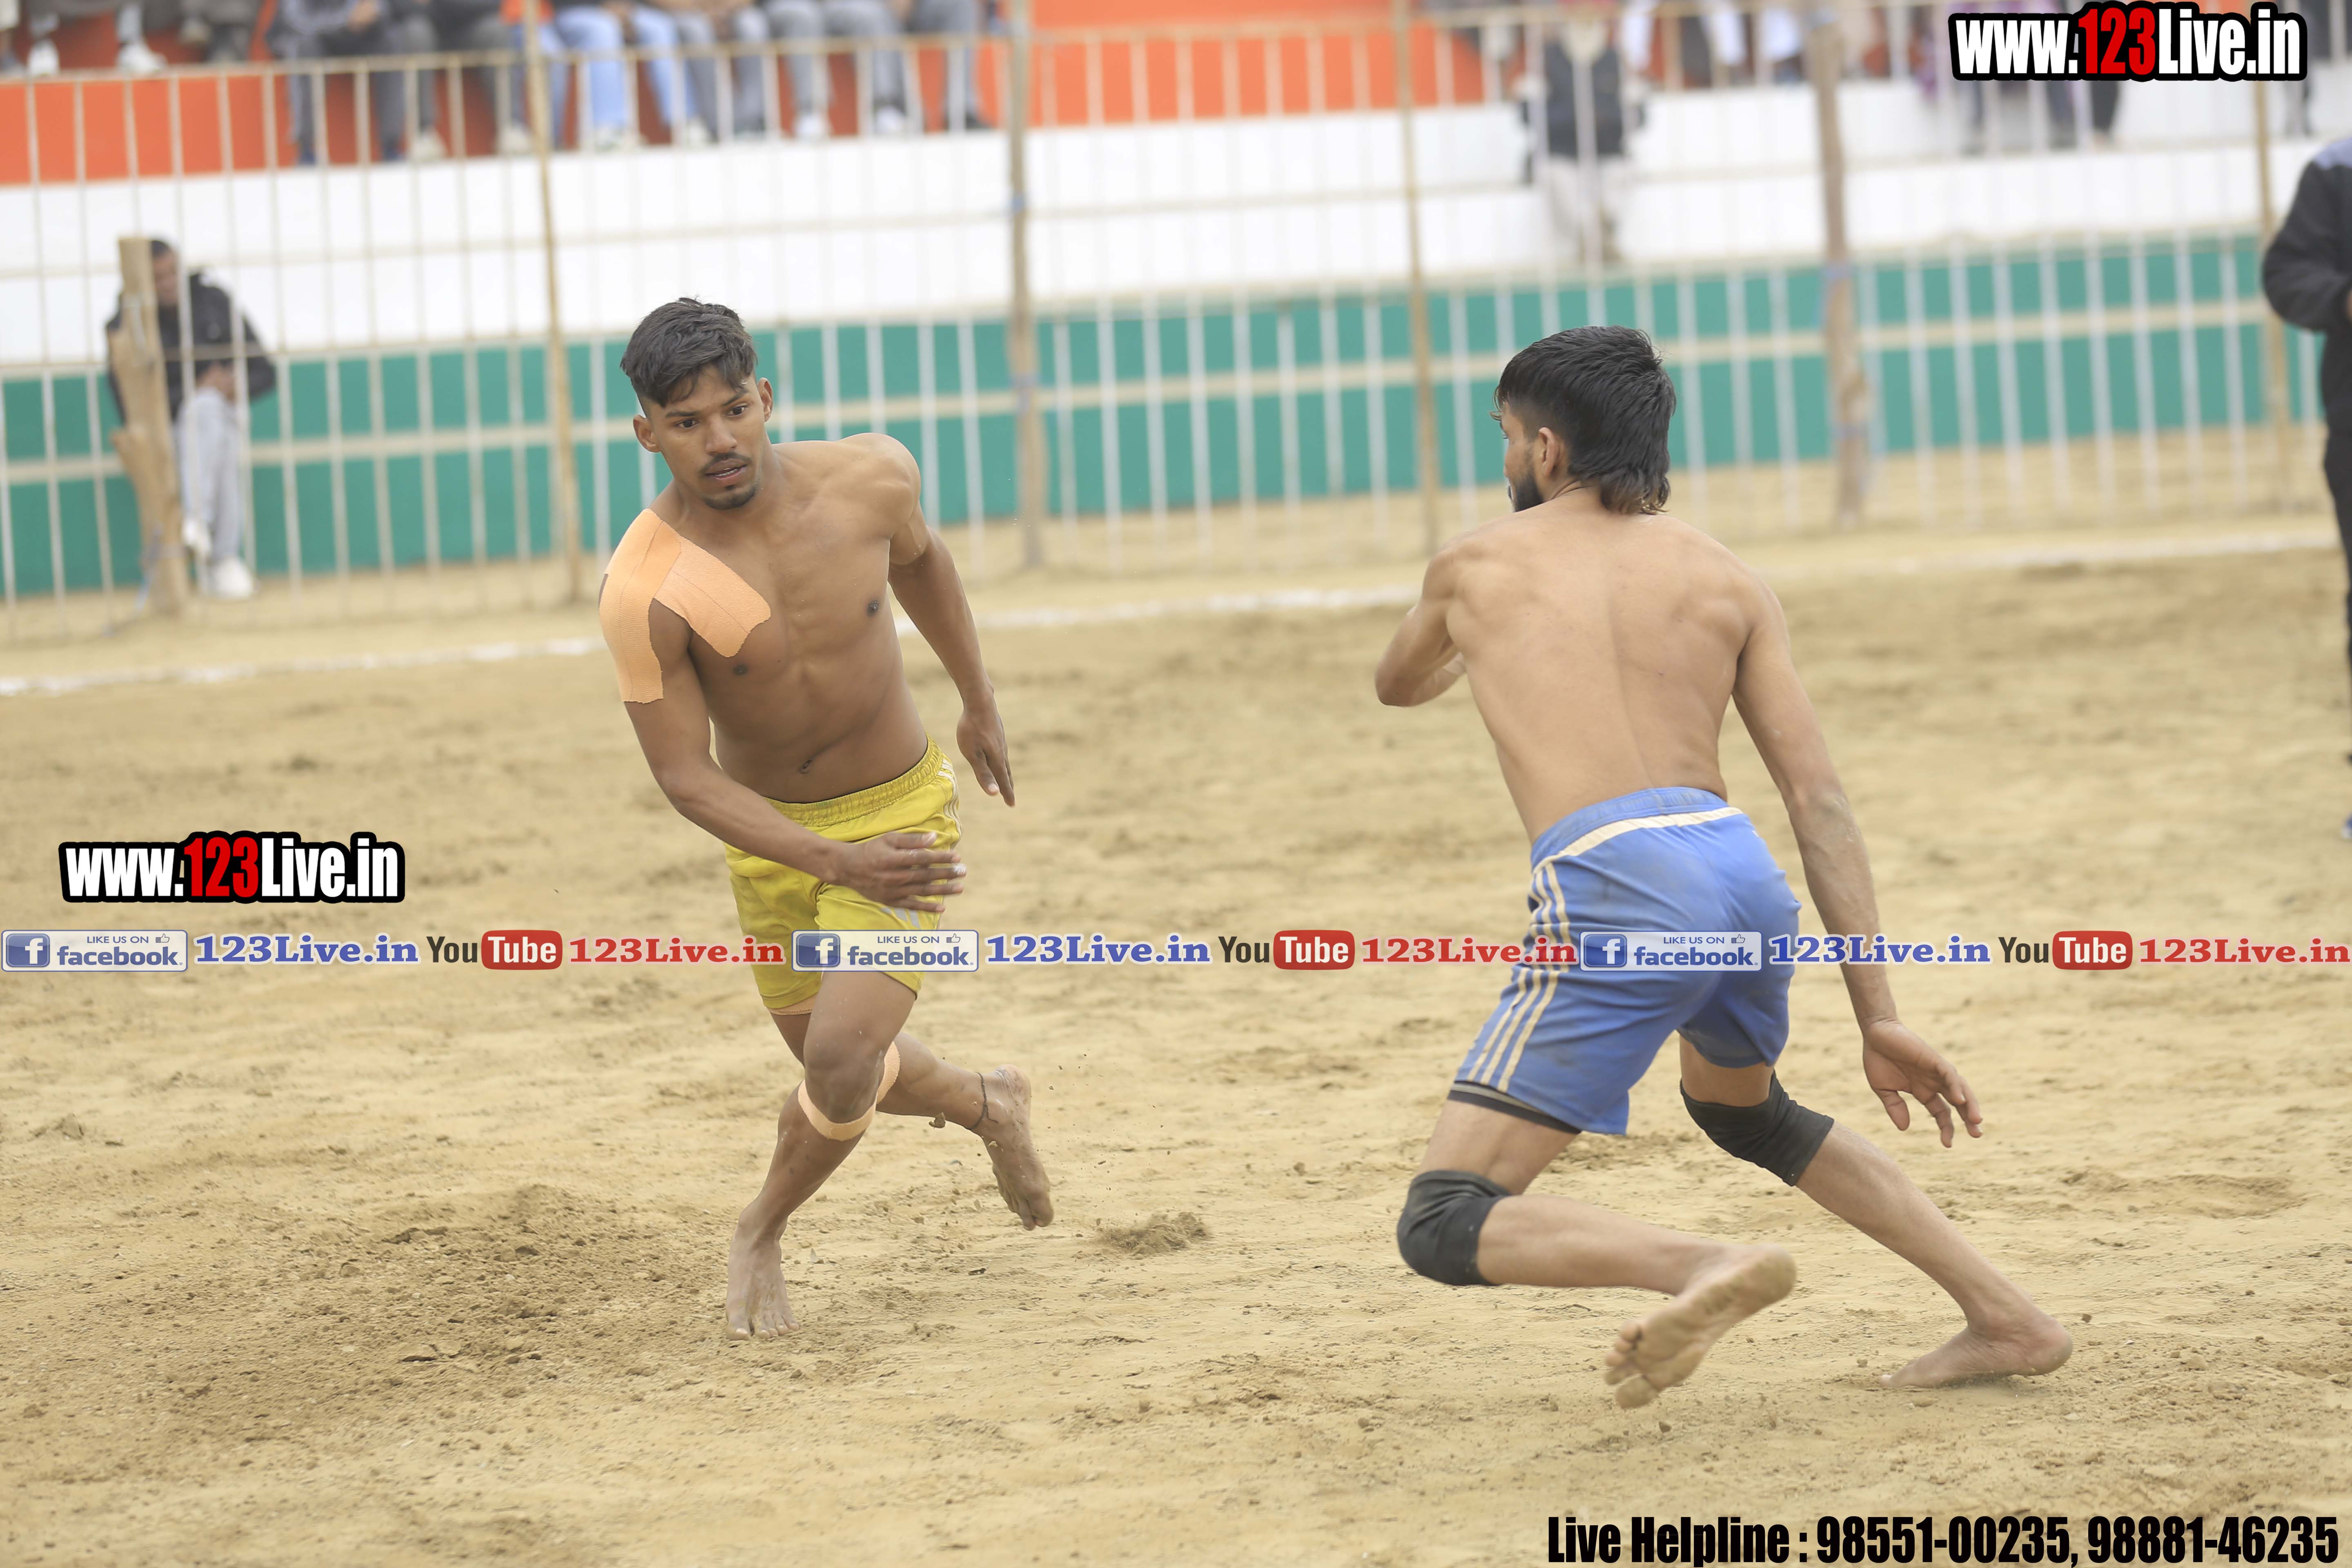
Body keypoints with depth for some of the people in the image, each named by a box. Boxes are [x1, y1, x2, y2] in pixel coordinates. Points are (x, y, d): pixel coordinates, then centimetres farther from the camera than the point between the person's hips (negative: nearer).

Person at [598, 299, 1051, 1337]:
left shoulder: (871, 480, -19)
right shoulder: (645, 592, -27)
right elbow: (687, 779, -23)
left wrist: (978, 702, 18)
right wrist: (839, 865, -35)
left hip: (902, 808, -1)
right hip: (771, 831, 1)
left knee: (842, 1060, -16)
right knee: (841, 1065, 17)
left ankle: (760, 1236, 14)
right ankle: (989, 1108, 52)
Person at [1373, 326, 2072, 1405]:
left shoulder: (1474, 566, 16)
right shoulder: (1723, 578, 19)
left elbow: (1396, 687, 39)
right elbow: (1820, 806, 10)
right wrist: (1878, 1017, 10)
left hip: (1611, 886, -5)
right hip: (1744, 873, 5)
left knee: (1444, 1225, -3)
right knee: (1744, 1110, 37)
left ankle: (1705, 1270, -28)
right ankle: (2007, 1319, 32)